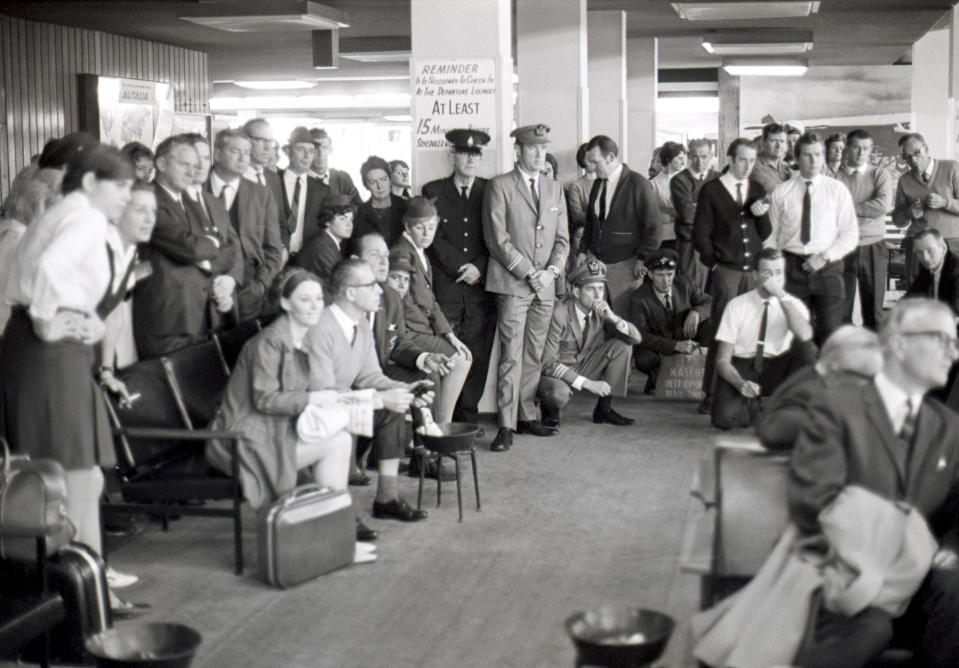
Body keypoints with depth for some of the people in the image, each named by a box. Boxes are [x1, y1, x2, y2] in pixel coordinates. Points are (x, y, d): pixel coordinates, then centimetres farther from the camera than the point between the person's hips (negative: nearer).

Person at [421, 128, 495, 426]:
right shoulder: (433, 191, 8)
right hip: (445, 287, -1)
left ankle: (469, 417, 8)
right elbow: (433, 238, 1)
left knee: (478, 354, -1)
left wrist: (479, 268, -8)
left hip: (481, 286, 1)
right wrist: (461, 269, -7)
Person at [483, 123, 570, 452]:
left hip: (545, 287, 5)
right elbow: (497, 239, -7)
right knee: (512, 354, -9)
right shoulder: (499, 187, -1)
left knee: (535, 355, 7)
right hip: (512, 283, -5)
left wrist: (552, 271, -2)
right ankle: (506, 426, -7)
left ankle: (526, 416, 16)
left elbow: (562, 239, 16)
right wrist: (529, 273, -12)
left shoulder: (554, 189, 16)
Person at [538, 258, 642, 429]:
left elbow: (636, 338, -7)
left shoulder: (599, 311, -6)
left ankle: (604, 409, -2)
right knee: (559, 394, -41)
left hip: (583, 368, 6)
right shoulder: (559, 314, -25)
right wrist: (587, 383, -27)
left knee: (623, 344, -10)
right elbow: (548, 363, -25)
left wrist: (613, 318, -27)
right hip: (554, 374, -6)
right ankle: (550, 409, 0)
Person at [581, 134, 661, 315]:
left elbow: (653, 227, -8)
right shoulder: (598, 184, 11)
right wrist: (584, 250, 12)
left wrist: (642, 259, -11)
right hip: (596, 263, 6)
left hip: (625, 266, -6)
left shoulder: (638, 185, -9)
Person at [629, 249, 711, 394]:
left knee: (711, 323, -22)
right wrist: (676, 345, -35)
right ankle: (654, 379, 1)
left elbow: (709, 303, -1)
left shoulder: (685, 283, -8)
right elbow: (640, 336, -24)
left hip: (686, 340, 3)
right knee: (644, 359, -37)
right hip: (656, 347, -3)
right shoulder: (638, 298, -18)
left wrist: (696, 312, -27)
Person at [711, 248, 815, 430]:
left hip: (777, 369, 2)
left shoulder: (793, 305, -1)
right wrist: (741, 384, -28)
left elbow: (804, 336, -27)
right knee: (724, 418, -31)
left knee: (805, 348, -28)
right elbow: (722, 360, -7)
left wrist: (781, 295, -25)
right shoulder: (737, 305, -5)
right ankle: (752, 406, 6)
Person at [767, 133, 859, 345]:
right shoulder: (781, 193, 7)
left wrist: (825, 256, -10)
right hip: (792, 267, 1)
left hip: (827, 267, -1)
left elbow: (850, 235, 4)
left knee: (829, 330, -9)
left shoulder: (837, 190, 6)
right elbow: (772, 236, 9)